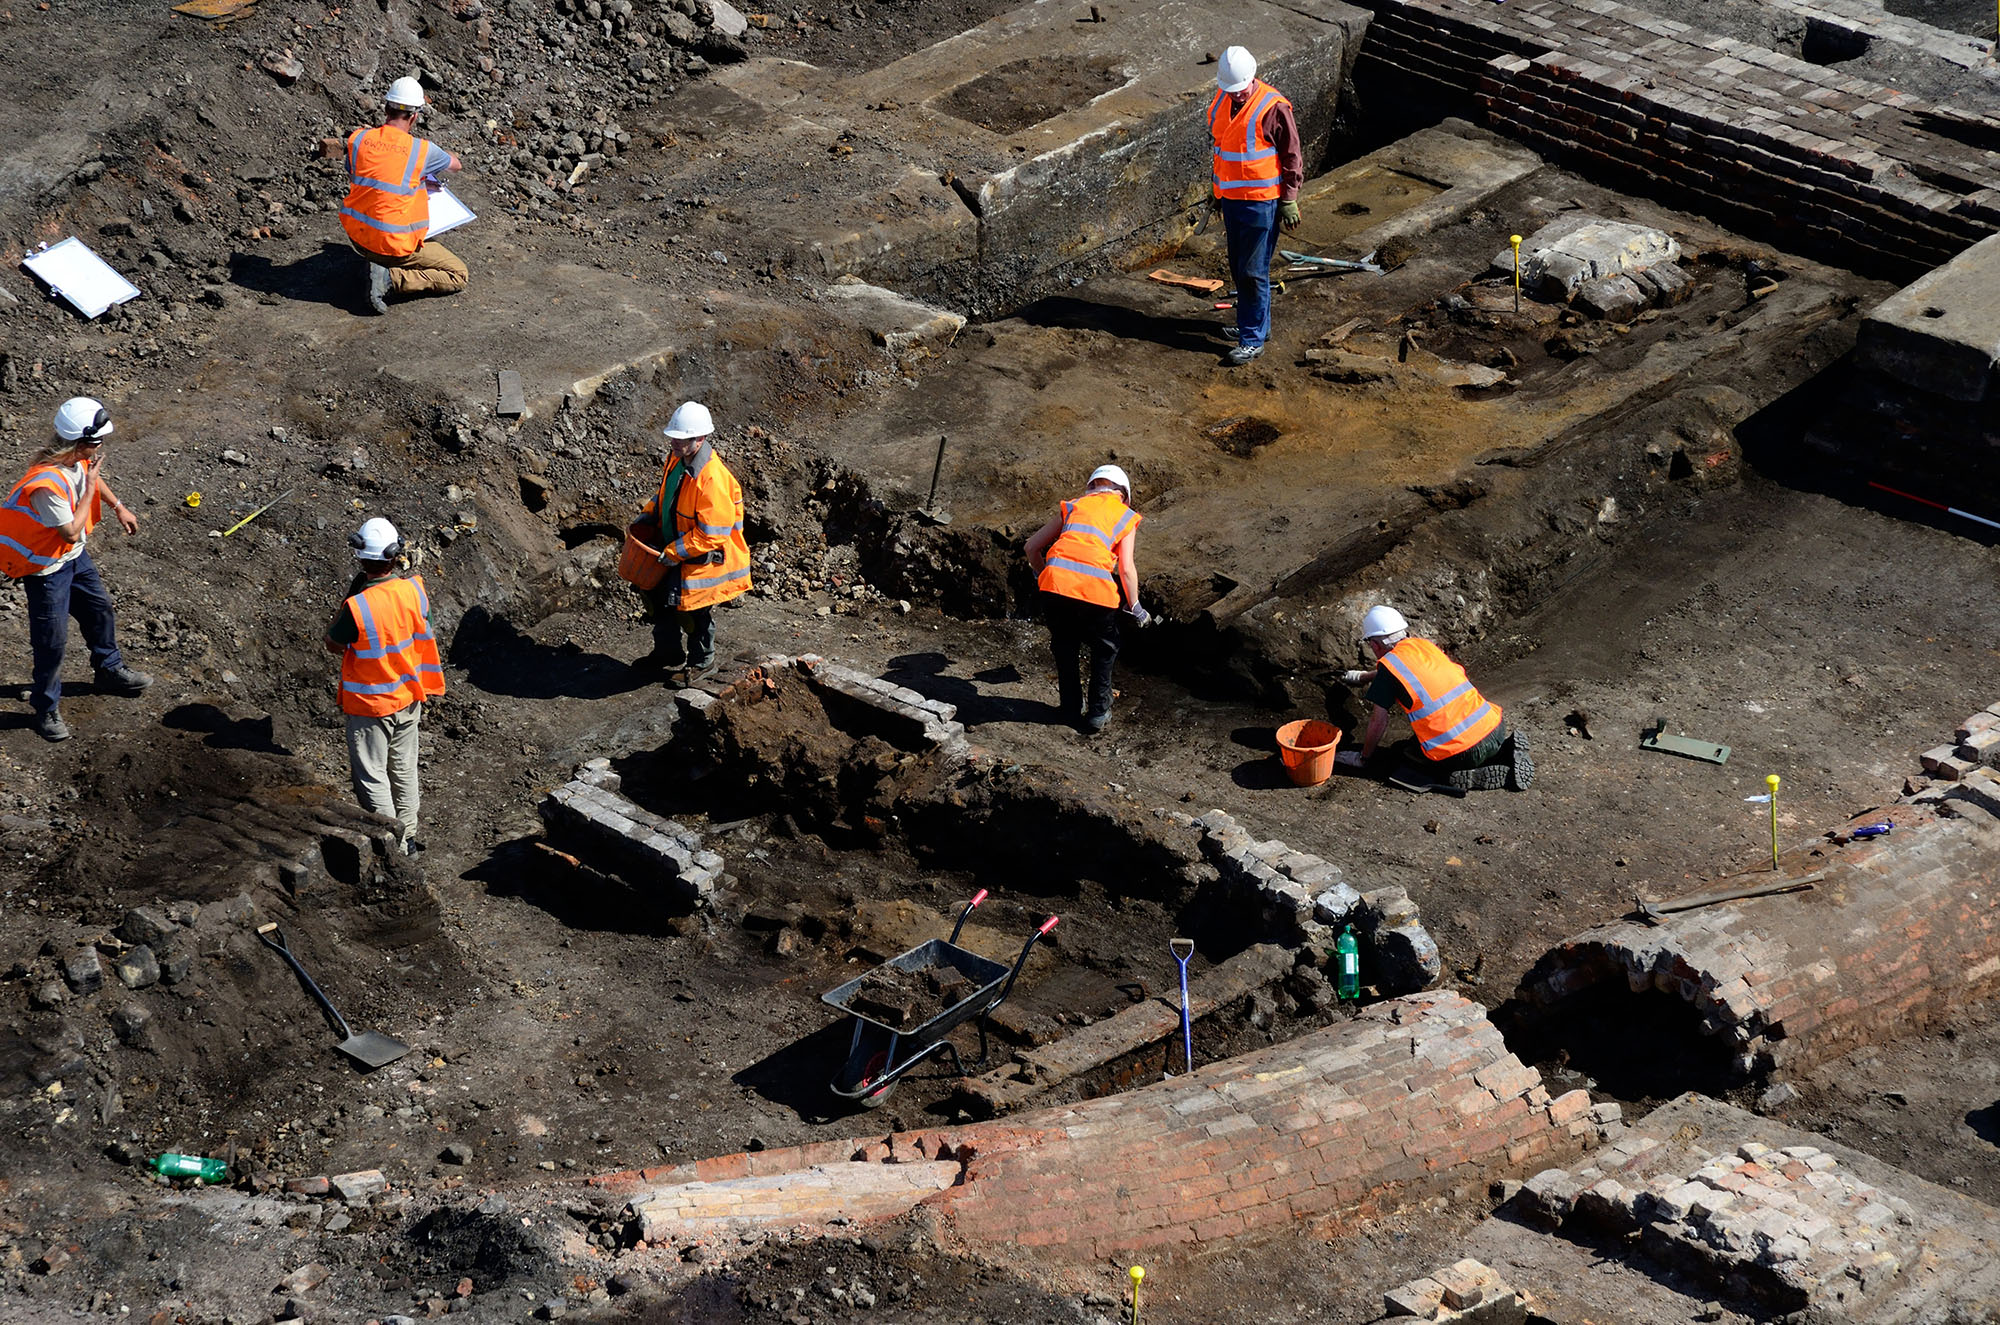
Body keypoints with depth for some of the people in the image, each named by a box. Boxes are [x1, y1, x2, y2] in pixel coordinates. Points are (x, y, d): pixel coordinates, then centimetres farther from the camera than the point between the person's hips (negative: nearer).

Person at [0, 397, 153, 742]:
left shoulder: (77, 459, -12)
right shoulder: (48, 484, -39)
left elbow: (93, 477, 14)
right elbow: (71, 532, -28)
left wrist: (118, 507, 22)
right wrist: (90, 488, -25)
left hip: (75, 557, 9)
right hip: (46, 568, -9)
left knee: (100, 611, 24)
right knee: (52, 642, 2)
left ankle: (110, 671, 49)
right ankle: (46, 710, 20)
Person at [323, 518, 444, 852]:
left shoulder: (358, 607, -29)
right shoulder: (414, 590, -14)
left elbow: (333, 644, -10)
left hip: (370, 706, -6)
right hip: (408, 698, 6)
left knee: (372, 776, 8)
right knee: (404, 769, 21)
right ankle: (408, 838, 35)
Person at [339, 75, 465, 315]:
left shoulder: (357, 138, -4)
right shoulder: (421, 150, -13)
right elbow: (455, 165, 8)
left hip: (356, 235, 6)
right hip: (395, 245, -6)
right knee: (459, 276, 8)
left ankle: (378, 266, 16)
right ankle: (391, 278, -10)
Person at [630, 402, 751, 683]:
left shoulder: (714, 478, -33)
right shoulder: (678, 460, -4)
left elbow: (712, 534, -30)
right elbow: (664, 494, 17)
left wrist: (675, 553, -25)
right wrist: (646, 520, 4)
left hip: (703, 559, -9)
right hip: (675, 547, 9)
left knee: (695, 611, 9)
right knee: (656, 594, 22)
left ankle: (702, 662, 35)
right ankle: (669, 653, 42)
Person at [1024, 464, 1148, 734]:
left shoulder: (1073, 506, 24)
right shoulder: (1126, 516, 17)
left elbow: (1032, 546, 21)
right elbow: (1126, 568, 6)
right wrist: (1136, 608, 17)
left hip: (1055, 582, 2)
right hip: (1096, 589, -2)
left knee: (1065, 647, 25)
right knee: (1104, 651, 23)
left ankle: (1071, 709, 32)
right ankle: (1098, 714, 26)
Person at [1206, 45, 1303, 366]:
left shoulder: (1273, 108, -16)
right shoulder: (1220, 101, 5)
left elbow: (1292, 156, -10)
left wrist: (1289, 200, -9)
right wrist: (1218, 192, 24)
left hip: (1261, 202, -7)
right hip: (1230, 199, 7)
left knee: (1253, 271, -4)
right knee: (1238, 267, 16)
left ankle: (1253, 339, 3)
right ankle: (1254, 324, 32)